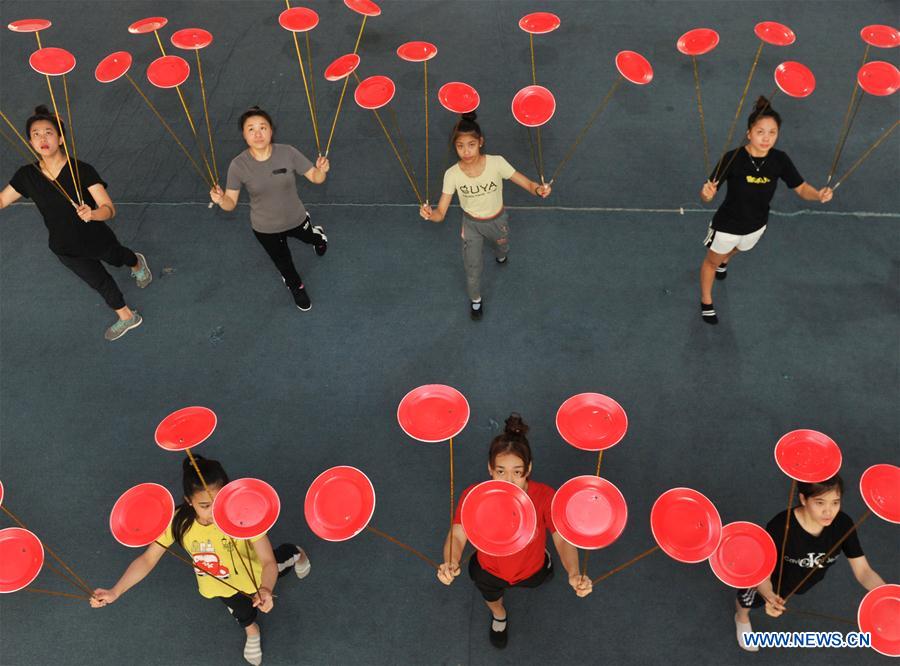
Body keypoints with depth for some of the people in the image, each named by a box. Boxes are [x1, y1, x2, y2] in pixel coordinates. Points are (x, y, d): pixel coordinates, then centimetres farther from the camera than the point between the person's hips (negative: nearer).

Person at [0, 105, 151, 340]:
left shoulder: (82, 170, -28)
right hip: (65, 250, 3)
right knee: (99, 281, 24)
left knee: (117, 258, 32)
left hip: (97, 240, -3)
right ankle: (126, 317, 50)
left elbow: (109, 209, -32)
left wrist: (92, 213, -53)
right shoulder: (26, 175, -17)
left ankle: (137, 263, 70)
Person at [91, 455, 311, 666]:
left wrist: (265, 589, -61)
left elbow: (268, 562, -40)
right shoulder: (178, 521, -35)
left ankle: (295, 554, 64)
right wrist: (115, 592, -37)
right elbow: (148, 559, -25)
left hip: (252, 572, -2)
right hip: (218, 584, 2)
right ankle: (251, 630, 64)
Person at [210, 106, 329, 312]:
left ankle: (318, 235, 73)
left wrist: (321, 170, -40)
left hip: (295, 219, 1)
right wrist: (220, 199, -42)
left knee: (311, 239, 34)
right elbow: (231, 203, -19)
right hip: (265, 228, 0)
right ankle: (296, 287, 59)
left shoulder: (288, 153, -25)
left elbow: (315, 178, -16)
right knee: (283, 264, 26)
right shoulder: (238, 165, -25)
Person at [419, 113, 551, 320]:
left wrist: (538, 189, -49)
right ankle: (475, 299, 42)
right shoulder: (452, 175, -27)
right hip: (471, 224, -1)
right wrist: (429, 214, -50)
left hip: (497, 220, 1)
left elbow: (527, 183, -25)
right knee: (472, 266, 9)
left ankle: (500, 255, 71)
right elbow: (440, 214, -25)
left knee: (502, 249, 30)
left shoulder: (496, 163, -29)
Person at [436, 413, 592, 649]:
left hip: (532, 571, 0)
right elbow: (457, 536, -39)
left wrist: (573, 573, -57)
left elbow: (563, 540, -37)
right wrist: (450, 563, -61)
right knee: (492, 600, 34)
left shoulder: (545, 496, -35)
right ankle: (499, 615, 70)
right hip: (489, 572, 0)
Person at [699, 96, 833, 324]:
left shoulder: (780, 160, -20)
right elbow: (707, 196, -29)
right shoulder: (732, 158, -31)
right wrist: (707, 193, -53)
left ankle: (724, 260, 74)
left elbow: (801, 188, -9)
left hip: (757, 225, 4)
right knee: (712, 261, 21)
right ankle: (706, 303, 48)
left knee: (737, 249, 37)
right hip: (727, 226, -4)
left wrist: (818, 194, -31)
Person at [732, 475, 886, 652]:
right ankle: (742, 618, 42)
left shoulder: (843, 524, -32)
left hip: (810, 580, 4)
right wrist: (769, 597, -58)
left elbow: (863, 571, -27)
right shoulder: (780, 527, -43)